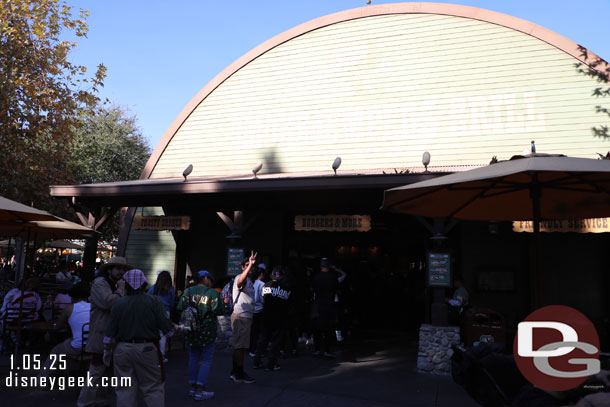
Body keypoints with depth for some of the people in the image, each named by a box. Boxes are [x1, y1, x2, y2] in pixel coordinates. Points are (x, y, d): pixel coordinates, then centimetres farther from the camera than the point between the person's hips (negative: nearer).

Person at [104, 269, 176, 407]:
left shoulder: (118, 303, 0)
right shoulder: (154, 301, -8)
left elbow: (110, 333, 2)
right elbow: (166, 327, -10)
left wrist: (107, 352, 14)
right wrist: (180, 328, 10)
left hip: (122, 349, 3)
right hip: (147, 349, -2)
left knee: (124, 389, 13)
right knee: (153, 388, 7)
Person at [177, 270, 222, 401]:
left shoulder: (188, 291, 4)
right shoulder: (212, 293, -10)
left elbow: (180, 309, 1)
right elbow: (218, 311, -15)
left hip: (191, 331, 5)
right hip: (207, 331, -5)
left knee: (193, 359, 16)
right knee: (206, 360, 3)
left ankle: (192, 387, 21)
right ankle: (200, 391, 2)